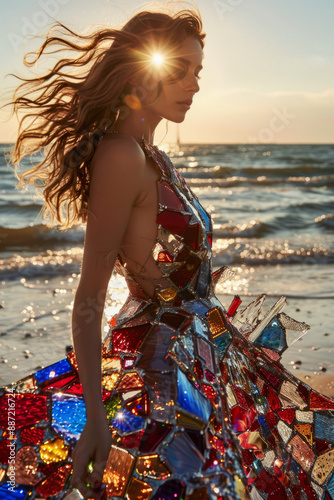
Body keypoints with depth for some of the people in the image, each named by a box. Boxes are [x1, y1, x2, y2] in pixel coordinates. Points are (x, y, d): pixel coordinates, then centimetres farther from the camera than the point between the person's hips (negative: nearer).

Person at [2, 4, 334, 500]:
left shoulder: (152, 156, 8)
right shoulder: (122, 156, -21)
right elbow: (90, 296, -23)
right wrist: (95, 416, -26)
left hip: (197, 344, 10)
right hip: (160, 361, -10)